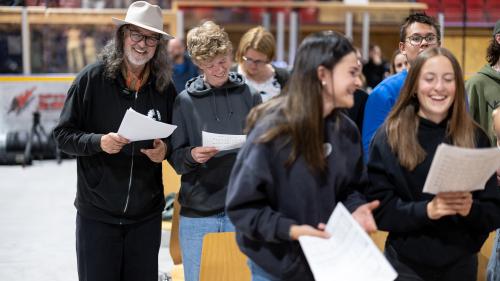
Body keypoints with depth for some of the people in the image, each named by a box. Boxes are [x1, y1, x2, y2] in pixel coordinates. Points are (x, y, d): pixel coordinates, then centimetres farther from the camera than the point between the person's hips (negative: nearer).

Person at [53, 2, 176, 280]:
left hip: (147, 214, 3)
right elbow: (64, 134, -4)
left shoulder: (165, 87, 3)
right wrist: (98, 142, -21)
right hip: (97, 213, -3)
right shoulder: (92, 78, -6)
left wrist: (165, 150, -7)